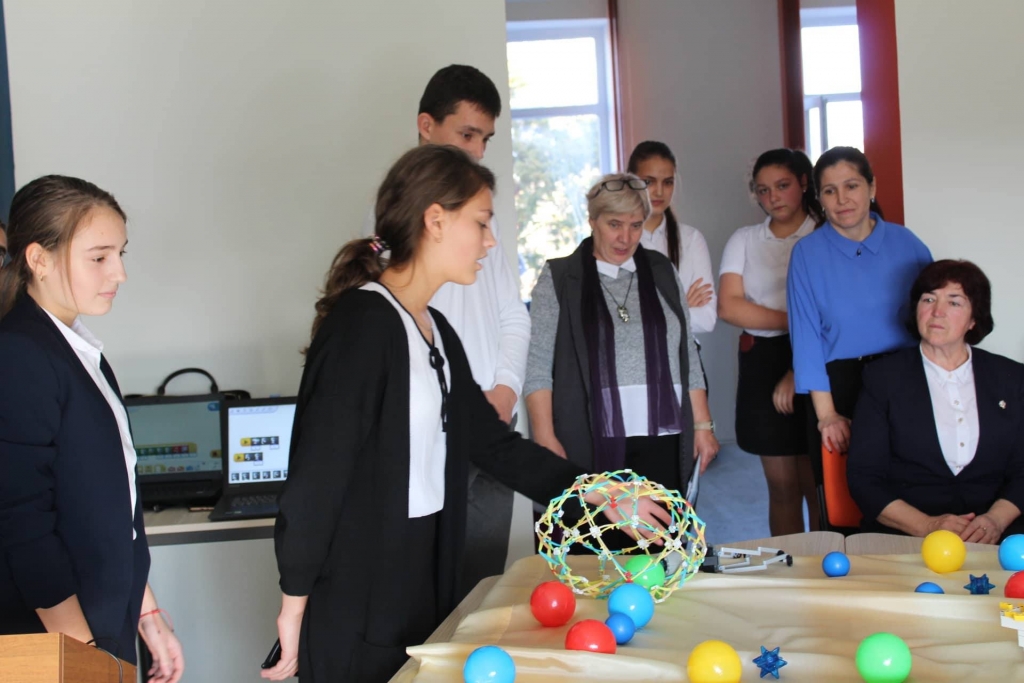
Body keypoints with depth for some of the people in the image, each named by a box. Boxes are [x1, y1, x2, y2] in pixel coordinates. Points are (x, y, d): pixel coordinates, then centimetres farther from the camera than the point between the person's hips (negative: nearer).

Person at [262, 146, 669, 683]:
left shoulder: (436, 331, 10)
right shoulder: (362, 320, -18)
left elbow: (491, 442, 13)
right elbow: (317, 470, -19)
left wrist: (595, 492, 7)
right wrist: (294, 603, -16)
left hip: (420, 588, 8)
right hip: (354, 607, -8)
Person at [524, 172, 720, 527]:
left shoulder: (662, 272, 13)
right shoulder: (559, 278, 3)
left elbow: (687, 355, 15)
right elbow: (537, 364, -2)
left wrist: (702, 425, 9)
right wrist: (545, 438, -10)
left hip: (660, 441, 3)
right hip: (590, 444, -3)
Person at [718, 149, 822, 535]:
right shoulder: (743, 241, 11)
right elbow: (729, 306, -2)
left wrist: (798, 373, -15)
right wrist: (795, 321, -10)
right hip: (763, 363, 3)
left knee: (817, 484, 0)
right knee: (781, 484, 8)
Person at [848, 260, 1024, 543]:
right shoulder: (883, 378, 7)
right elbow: (863, 477, 0)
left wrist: (995, 521, -11)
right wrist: (927, 526, -14)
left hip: (993, 539, 2)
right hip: (903, 538, -2)